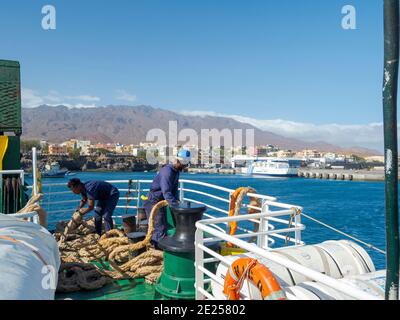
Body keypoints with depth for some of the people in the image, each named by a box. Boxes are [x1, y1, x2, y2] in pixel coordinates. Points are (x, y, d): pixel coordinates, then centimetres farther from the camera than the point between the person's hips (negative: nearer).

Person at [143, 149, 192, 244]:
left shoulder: (176, 171, 5)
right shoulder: (167, 171, -26)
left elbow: (174, 189, 8)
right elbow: (166, 192, -34)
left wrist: (177, 201, -7)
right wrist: (176, 206, -37)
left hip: (161, 201, 10)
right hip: (154, 202, -10)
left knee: (163, 225, 17)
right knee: (160, 228, -8)